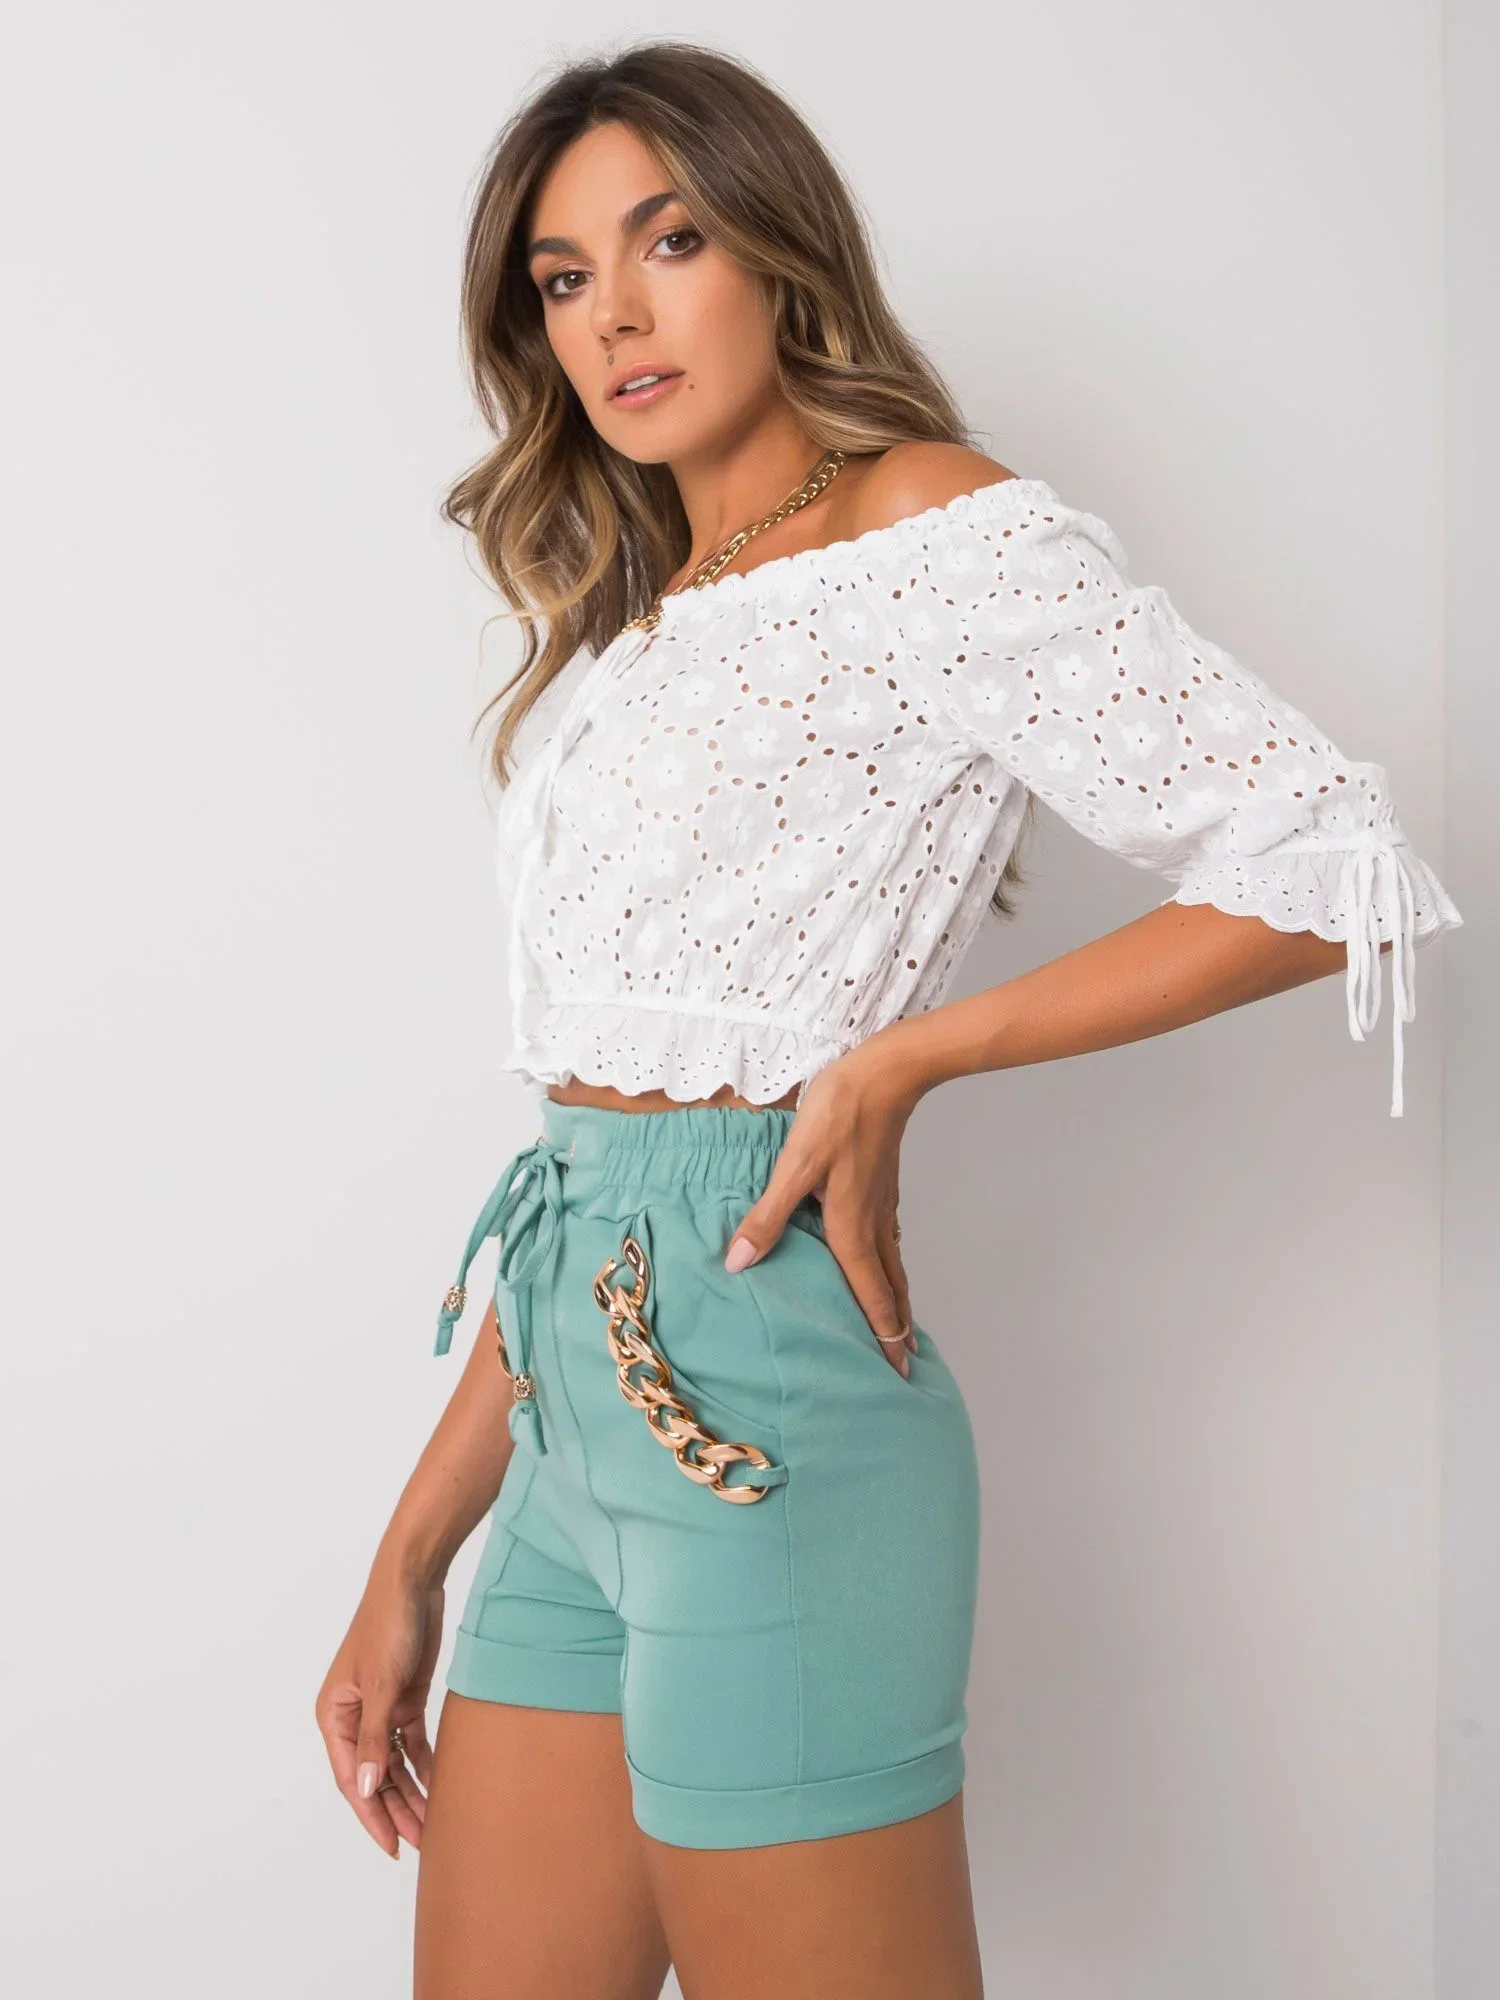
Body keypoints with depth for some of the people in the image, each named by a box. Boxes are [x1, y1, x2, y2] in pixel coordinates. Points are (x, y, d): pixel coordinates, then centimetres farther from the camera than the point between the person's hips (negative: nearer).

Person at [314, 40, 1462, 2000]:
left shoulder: (943, 540, -4)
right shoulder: (631, 628, 17)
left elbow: (1338, 870, -11)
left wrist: (898, 1058, -11)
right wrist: (411, 1558, 14)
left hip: (757, 1411, -7)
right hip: (575, 1428, 8)